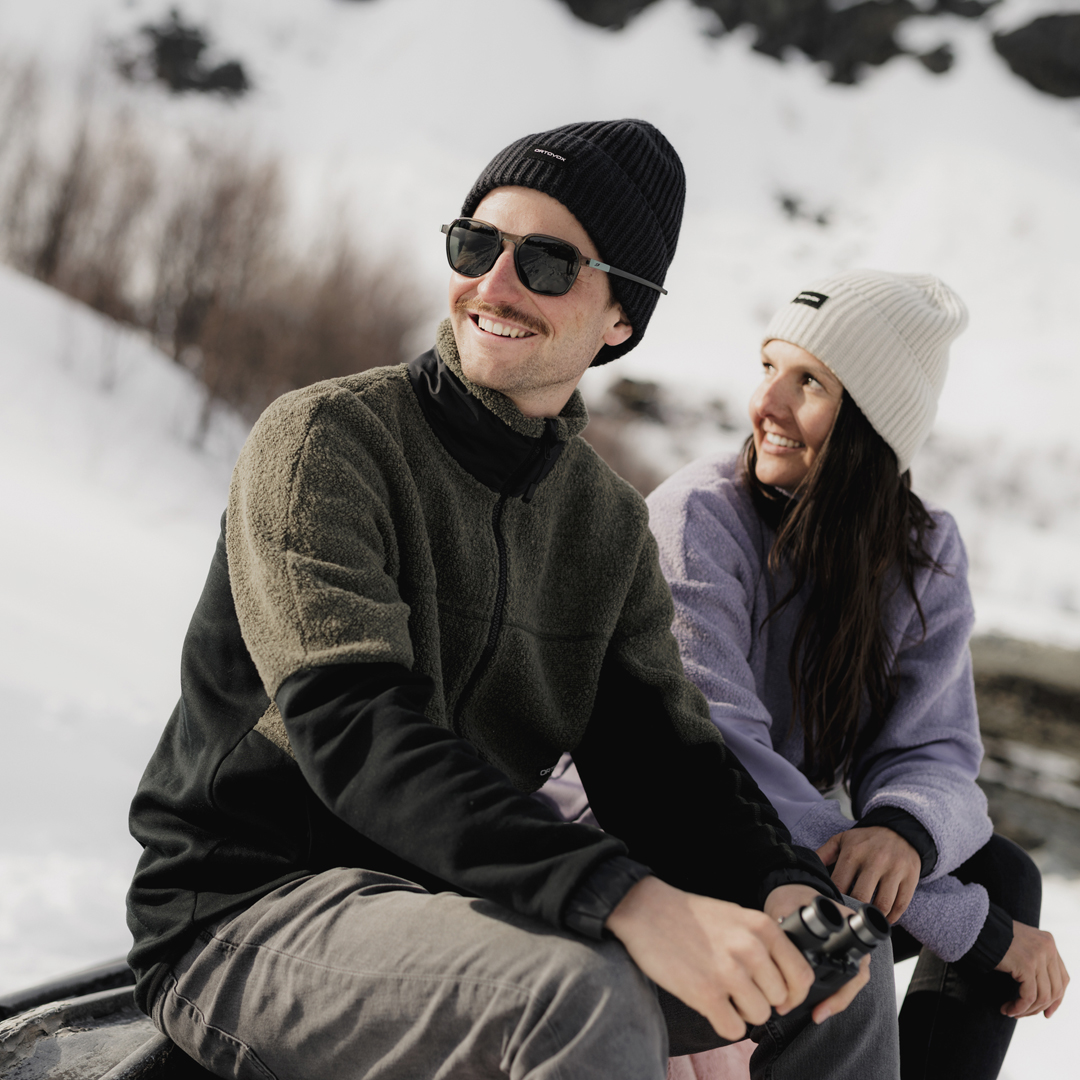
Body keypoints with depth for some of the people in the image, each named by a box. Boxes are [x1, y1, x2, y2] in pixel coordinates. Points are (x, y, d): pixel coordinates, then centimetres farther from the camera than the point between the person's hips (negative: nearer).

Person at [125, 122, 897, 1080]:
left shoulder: (611, 524, 8)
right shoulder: (322, 442, -13)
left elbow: (659, 751, 1)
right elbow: (355, 728, -27)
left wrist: (784, 888, -21)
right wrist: (624, 898, -38)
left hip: (466, 909, 6)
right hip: (250, 912, -6)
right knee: (590, 999, -33)